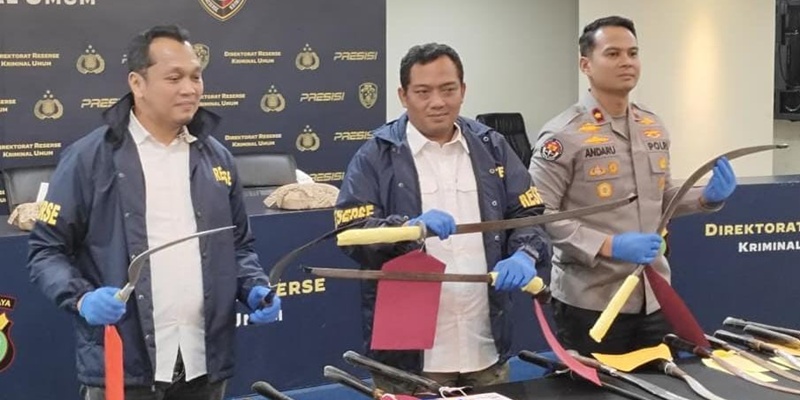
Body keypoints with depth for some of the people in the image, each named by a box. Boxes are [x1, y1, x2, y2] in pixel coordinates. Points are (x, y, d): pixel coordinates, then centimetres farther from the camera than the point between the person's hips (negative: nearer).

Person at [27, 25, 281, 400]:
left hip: (203, 364, 5)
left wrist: (255, 289, 1)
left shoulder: (216, 157, 11)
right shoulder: (89, 157, -4)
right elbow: (46, 250, -2)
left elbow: (239, 244, 19)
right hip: (121, 368, -4)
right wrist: (82, 298, -19)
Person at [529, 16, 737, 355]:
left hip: (653, 296, 6)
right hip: (590, 301, -6)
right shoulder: (563, 135, -12)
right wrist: (608, 246, -23)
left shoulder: (653, 127, 10)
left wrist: (707, 198, 2)